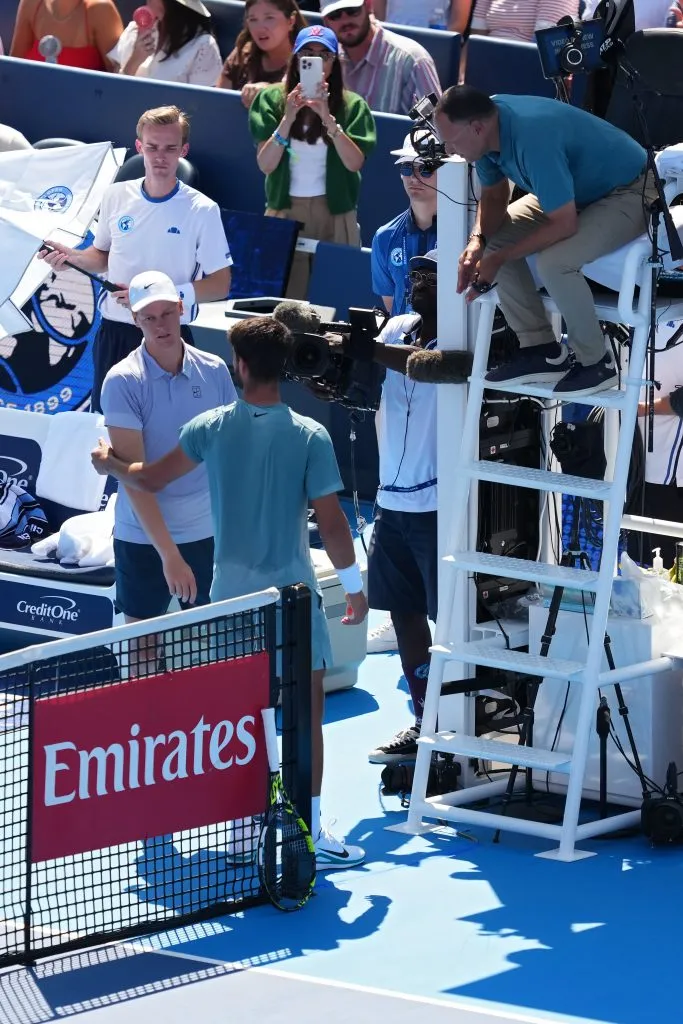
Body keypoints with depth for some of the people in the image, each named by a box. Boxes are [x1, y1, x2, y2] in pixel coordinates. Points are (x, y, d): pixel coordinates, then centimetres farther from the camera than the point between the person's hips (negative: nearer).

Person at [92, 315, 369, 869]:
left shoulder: (211, 428, -4)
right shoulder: (310, 436, -13)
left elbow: (151, 477, 10)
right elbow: (332, 523, -12)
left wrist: (109, 464, 31)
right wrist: (355, 585, 1)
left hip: (231, 592, 3)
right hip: (292, 592, -3)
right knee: (305, 712, 2)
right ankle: (310, 834, 0)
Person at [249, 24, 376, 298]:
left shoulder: (351, 105, -1)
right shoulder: (273, 99, 0)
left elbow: (355, 163, -14)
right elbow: (266, 165, -8)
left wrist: (328, 118, -23)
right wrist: (288, 118, -20)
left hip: (334, 213, 0)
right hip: (285, 210, 0)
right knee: (284, 298, -2)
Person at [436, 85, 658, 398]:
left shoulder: (533, 139, -37)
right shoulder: (487, 127, -11)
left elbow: (564, 225, -32)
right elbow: (494, 197, 6)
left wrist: (499, 258, -24)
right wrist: (477, 241, -14)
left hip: (627, 192, -9)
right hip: (573, 188, 9)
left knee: (553, 260, -31)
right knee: (494, 242, -4)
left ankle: (596, 363, -11)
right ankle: (542, 350, 4)